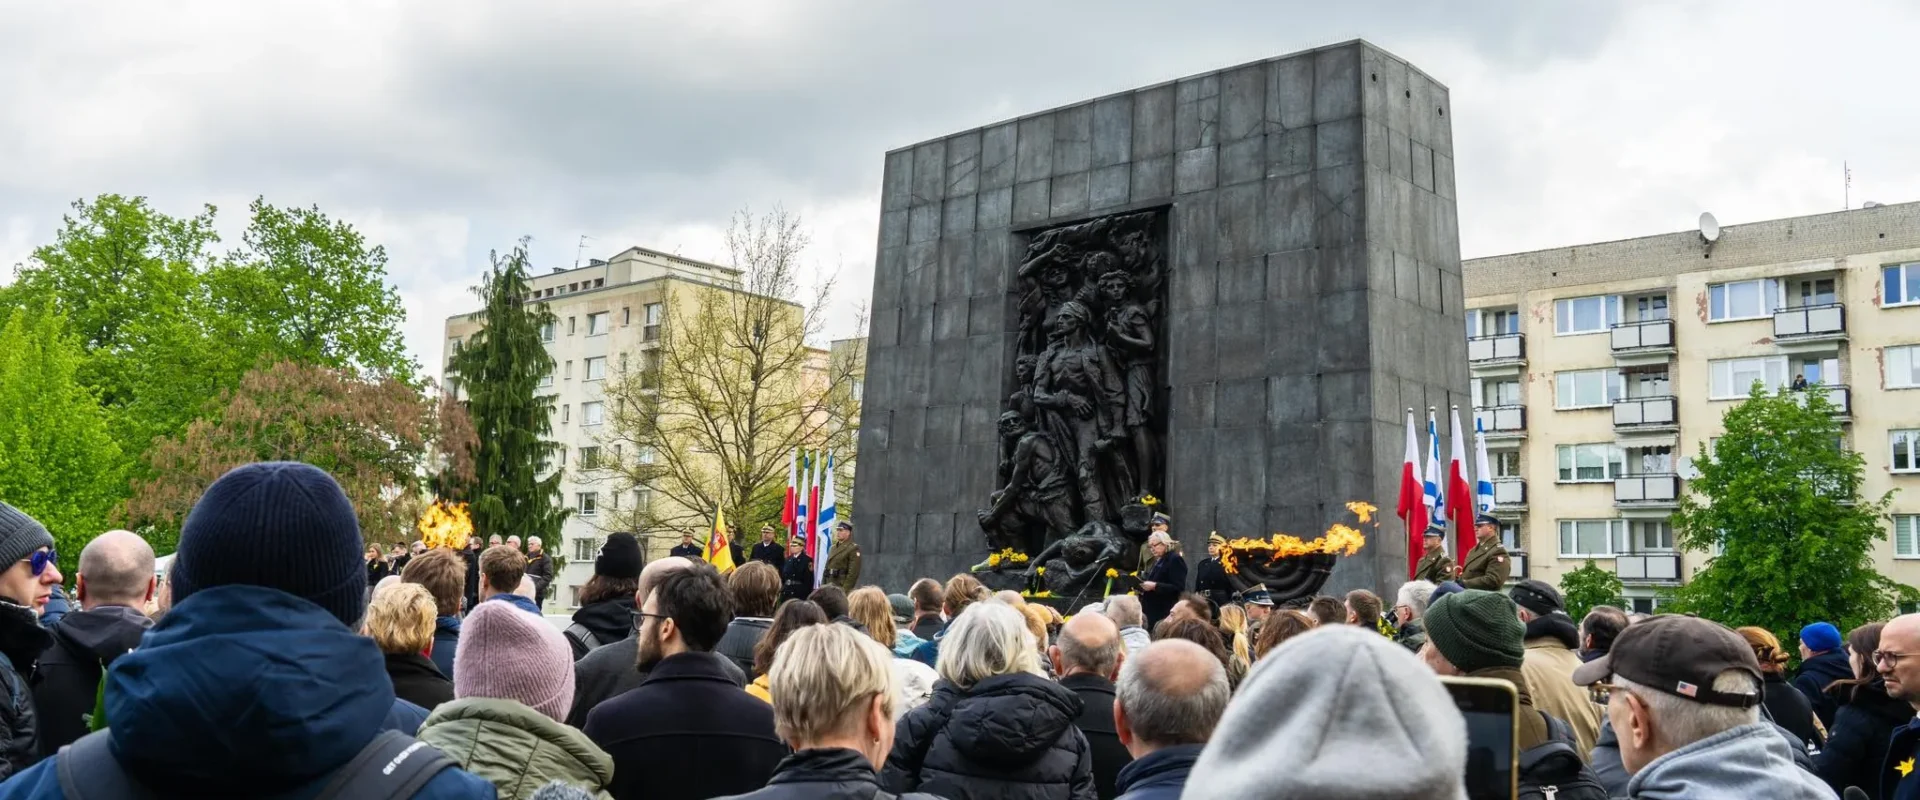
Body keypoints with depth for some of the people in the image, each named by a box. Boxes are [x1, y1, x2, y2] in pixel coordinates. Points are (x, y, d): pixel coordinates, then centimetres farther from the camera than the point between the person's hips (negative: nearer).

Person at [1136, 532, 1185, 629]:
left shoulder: (1175, 559, -8)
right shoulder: (1158, 561, 20)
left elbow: (1178, 588, -17)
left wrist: (1155, 586, -22)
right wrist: (1142, 585, 6)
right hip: (1153, 612, 9)